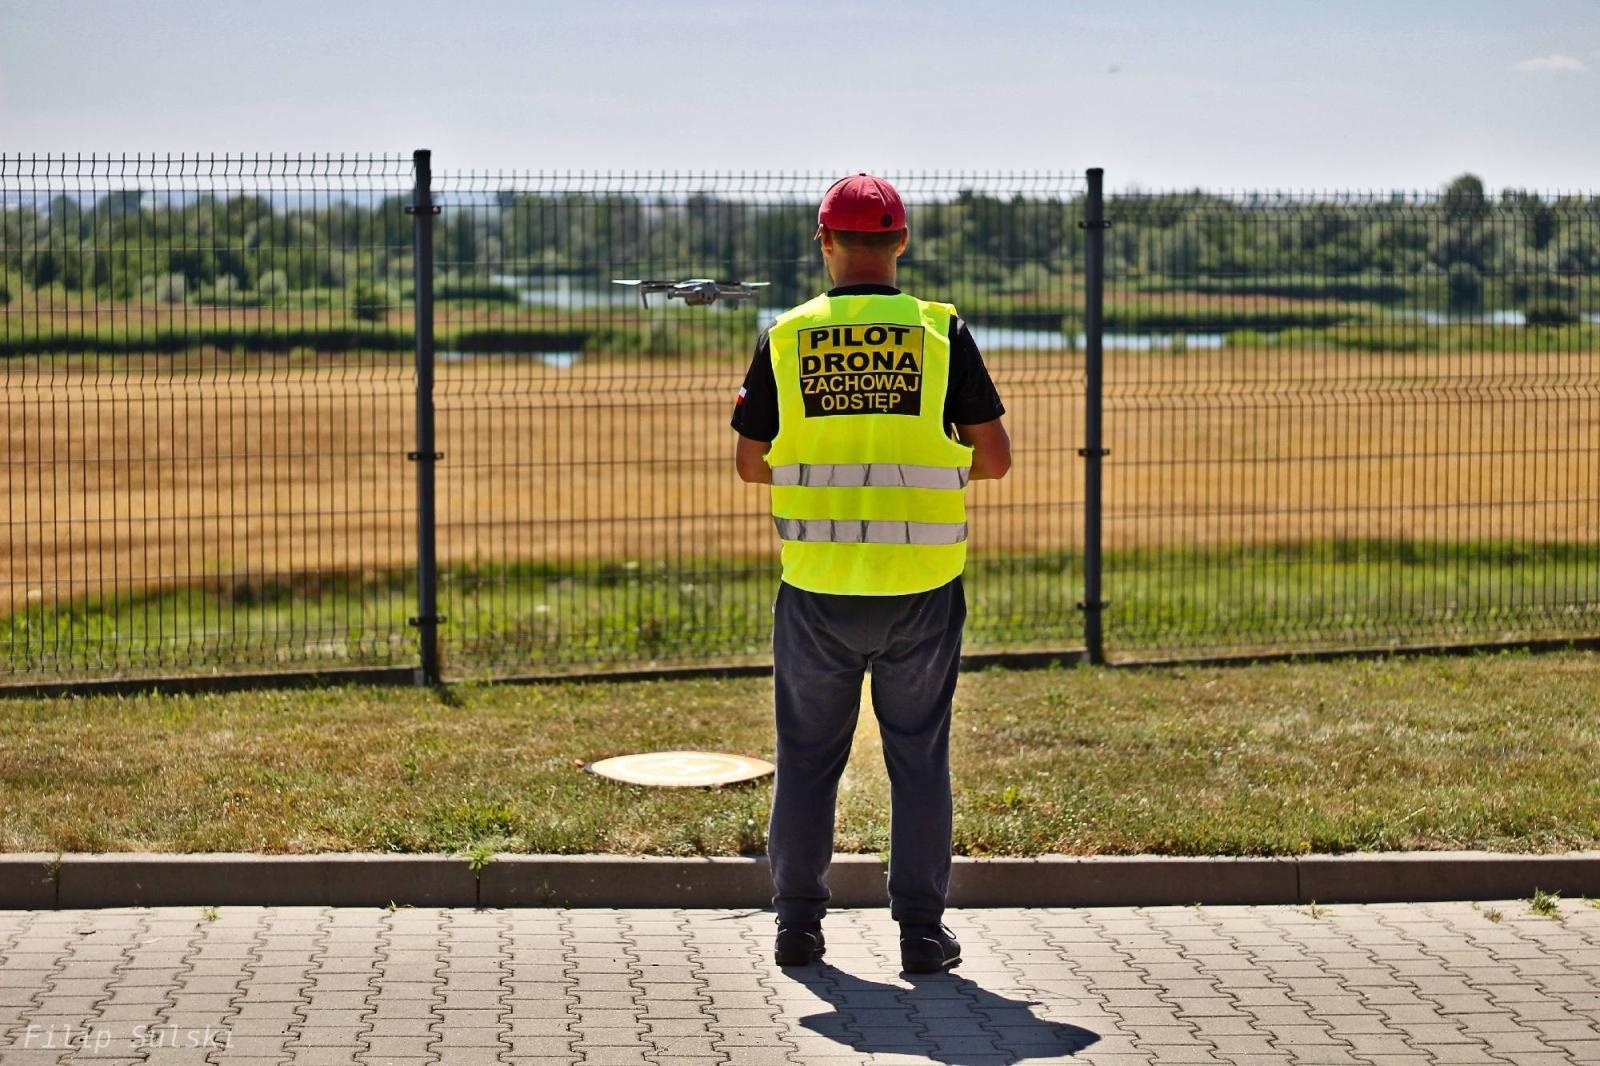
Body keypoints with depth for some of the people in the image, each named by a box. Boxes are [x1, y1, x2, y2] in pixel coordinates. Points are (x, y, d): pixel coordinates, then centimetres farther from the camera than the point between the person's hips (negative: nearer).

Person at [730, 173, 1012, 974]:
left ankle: (798, 923, 16)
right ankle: (921, 931, 10)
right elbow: (995, 456, -3)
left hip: (817, 584, 1)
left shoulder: (786, 338, 0)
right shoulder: (941, 332, -3)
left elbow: (750, 462, 6)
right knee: (919, 756, 9)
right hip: (920, 585, 0)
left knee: (807, 755, 13)